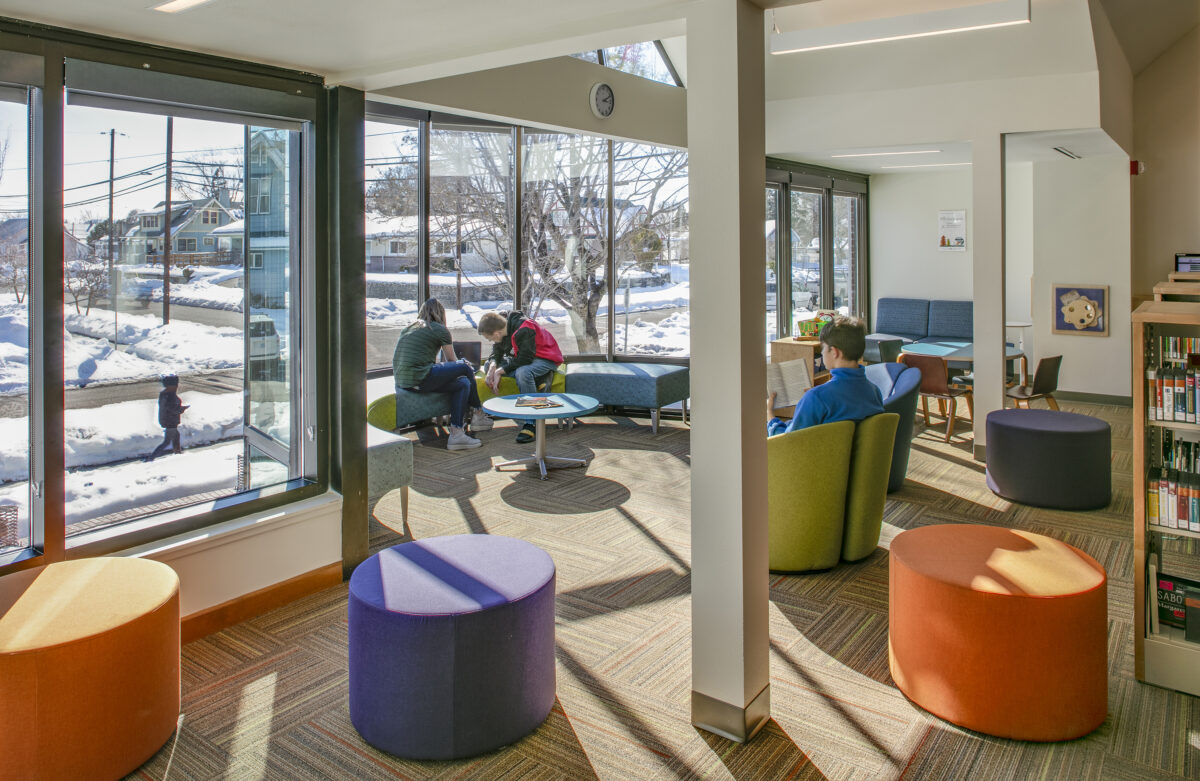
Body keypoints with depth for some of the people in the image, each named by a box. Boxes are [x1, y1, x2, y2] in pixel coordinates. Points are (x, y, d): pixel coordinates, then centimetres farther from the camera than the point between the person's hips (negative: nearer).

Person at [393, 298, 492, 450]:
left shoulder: (408, 328, 25)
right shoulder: (440, 330, 5)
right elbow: (451, 361, 15)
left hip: (401, 382, 8)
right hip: (420, 379, -8)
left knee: (462, 384, 13)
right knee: (465, 368, 4)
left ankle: (456, 433, 5)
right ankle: (478, 414, 16)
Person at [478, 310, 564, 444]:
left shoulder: (524, 330, -30)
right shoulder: (502, 326, -5)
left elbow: (524, 359, -31)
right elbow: (496, 352, 5)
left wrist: (499, 371, -24)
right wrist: (492, 367, -16)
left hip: (545, 359, -9)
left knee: (523, 372, -39)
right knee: (489, 365, 4)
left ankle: (530, 424, -33)